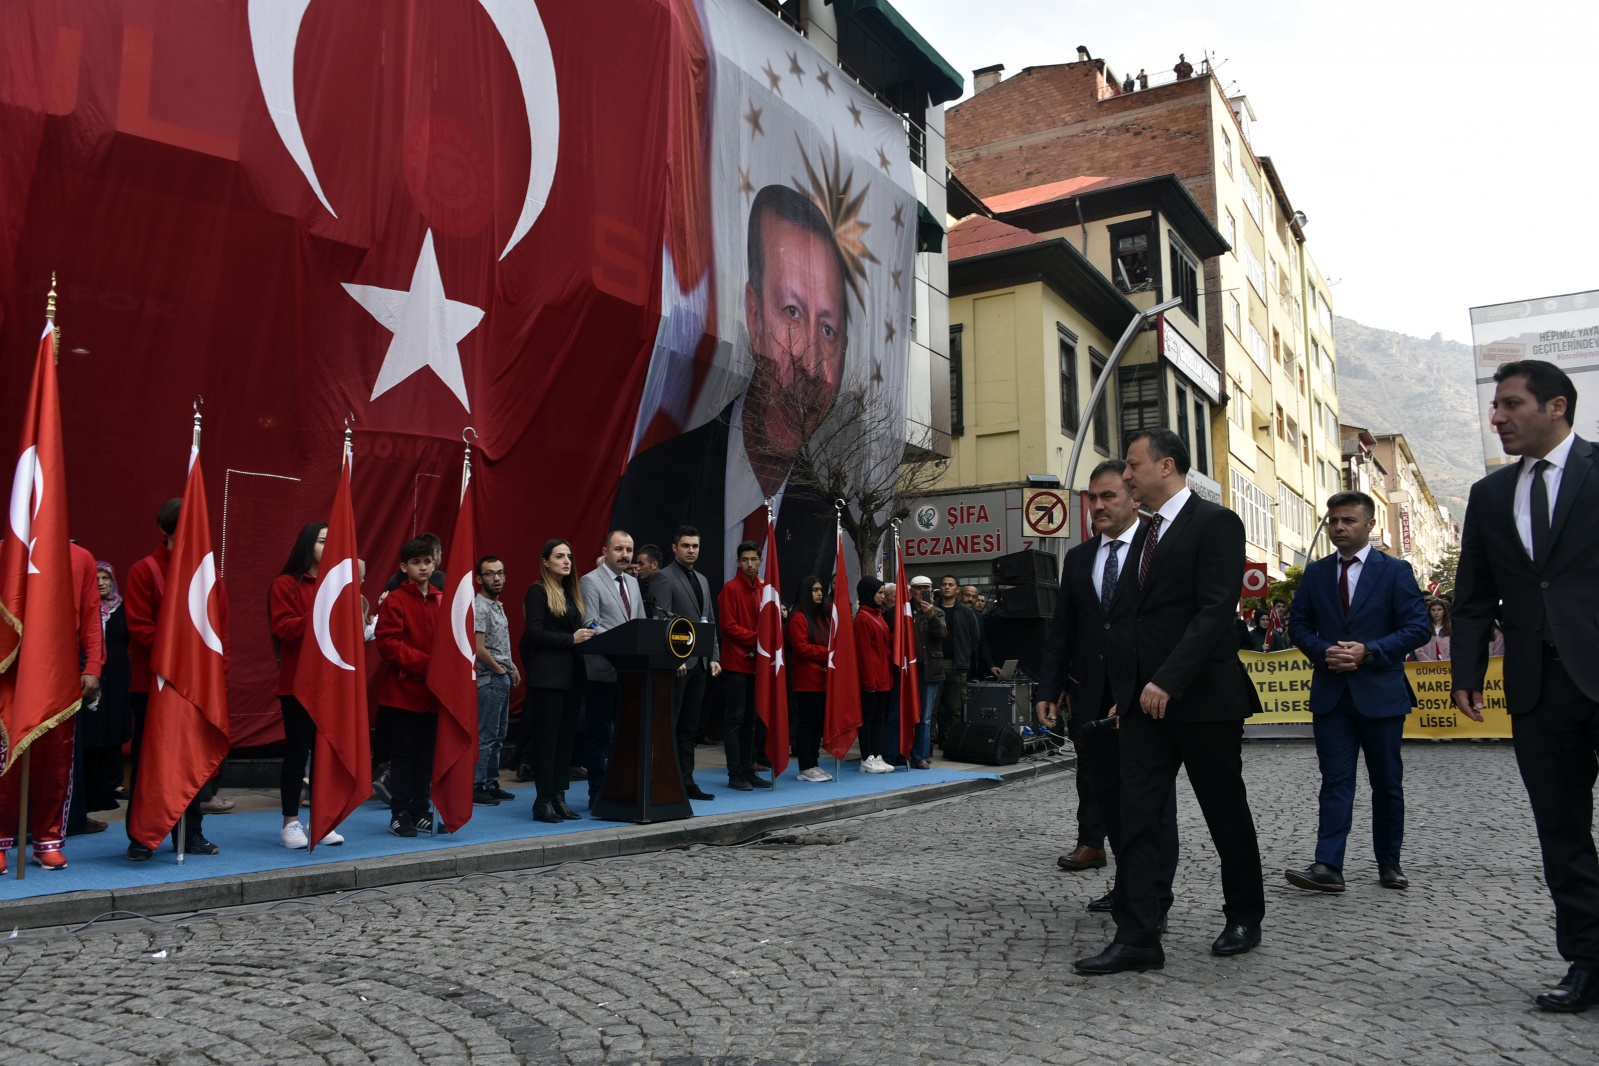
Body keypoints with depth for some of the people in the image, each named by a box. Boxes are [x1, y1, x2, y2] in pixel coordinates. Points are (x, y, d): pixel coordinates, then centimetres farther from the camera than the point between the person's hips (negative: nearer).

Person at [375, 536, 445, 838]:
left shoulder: (442, 601, 8)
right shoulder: (394, 601, -5)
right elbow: (388, 643, -13)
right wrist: (423, 664, -18)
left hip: (433, 693, 4)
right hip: (402, 691, -4)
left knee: (426, 756, 11)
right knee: (403, 754, 2)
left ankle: (420, 812, 20)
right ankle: (399, 815, 11)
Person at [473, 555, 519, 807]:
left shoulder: (497, 606, 15)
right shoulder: (479, 607, -14)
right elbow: (478, 649, -21)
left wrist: (512, 668, 9)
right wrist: (500, 670, -10)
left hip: (502, 680, 10)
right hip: (489, 681, -10)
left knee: (498, 736, 14)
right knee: (485, 737, -6)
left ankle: (491, 784, 21)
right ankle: (475, 788, 0)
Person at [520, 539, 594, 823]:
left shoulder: (572, 592, 17)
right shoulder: (538, 591, -5)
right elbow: (534, 633, -14)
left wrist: (586, 635, -2)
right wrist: (571, 639, -19)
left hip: (572, 674, 7)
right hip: (547, 674, -7)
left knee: (566, 737, 8)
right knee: (547, 737, -3)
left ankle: (559, 798, 13)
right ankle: (543, 801, 3)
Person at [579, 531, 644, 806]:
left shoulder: (633, 583, 16)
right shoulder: (590, 582, -5)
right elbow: (591, 627, -14)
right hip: (603, 672, -6)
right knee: (600, 735, 1)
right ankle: (598, 795, 8)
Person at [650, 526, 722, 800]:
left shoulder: (702, 580, 18)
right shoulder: (662, 579, -6)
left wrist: (714, 657, 10)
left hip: (699, 663, 8)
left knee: (689, 726, 10)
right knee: (668, 725, -3)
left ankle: (686, 781, 16)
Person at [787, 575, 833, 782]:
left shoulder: (823, 617, 17)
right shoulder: (797, 618, -9)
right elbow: (801, 648, -16)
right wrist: (827, 652, -14)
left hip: (822, 678, 8)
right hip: (806, 679, -8)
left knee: (818, 722, 9)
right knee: (807, 722, -3)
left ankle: (813, 764, 16)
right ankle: (806, 768, 2)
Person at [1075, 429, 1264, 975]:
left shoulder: (1215, 522, -9)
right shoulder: (1146, 534, 16)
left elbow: (1215, 611, -18)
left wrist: (1168, 681, -23)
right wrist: (1129, 689, 12)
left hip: (1202, 697, -7)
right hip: (1146, 698, 7)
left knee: (1227, 813, 9)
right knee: (1136, 816, 0)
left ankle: (1244, 918, 29)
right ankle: (1137, 938, 3)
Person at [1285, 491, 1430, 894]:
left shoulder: (1396, 571, -1)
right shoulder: (1315, 573, 8)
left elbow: (1416, 627, -6)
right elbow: (1299, 625, 9)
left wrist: (1368, 651, -18)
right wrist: (1324, 652, -11)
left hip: (1381, 691, -1)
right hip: (1331, 692, 2)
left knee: (1387, 782, 10)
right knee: (1335, 780, -2)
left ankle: (1388, 862, 23)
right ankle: (1328, 866, -6)